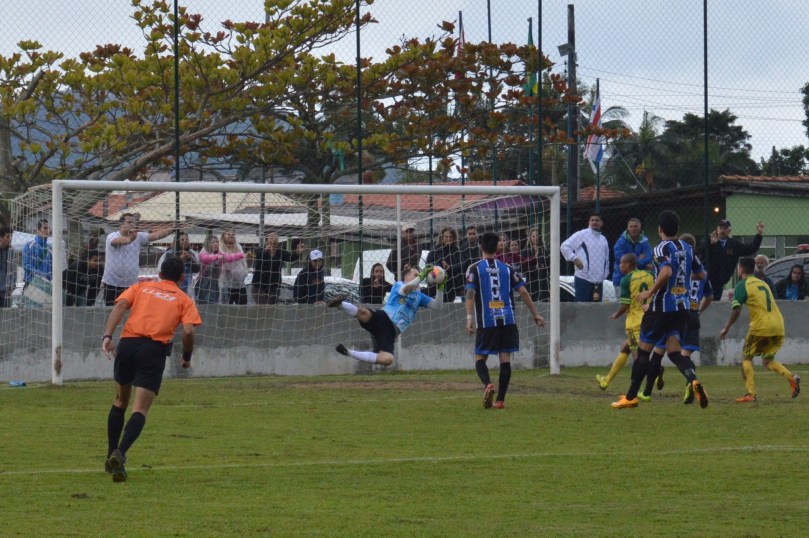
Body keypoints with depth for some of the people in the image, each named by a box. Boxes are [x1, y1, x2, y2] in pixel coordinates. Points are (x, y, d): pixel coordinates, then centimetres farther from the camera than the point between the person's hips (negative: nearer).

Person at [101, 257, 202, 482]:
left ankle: (111, 457, 25)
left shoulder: (141, 287, 21)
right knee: (140, 410, -7)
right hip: (154, 350, -3)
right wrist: (187, 357, 15)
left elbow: (120, 305, 2)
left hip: (127, 343, 3)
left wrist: (108, 335, -7)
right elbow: (188, 331, -1)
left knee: (120, 401, 23)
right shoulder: (184, 300, 15)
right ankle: (120, 454, -30)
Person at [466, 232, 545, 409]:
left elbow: (470, 293, -9)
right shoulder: (507, 268, 10)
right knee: (505, 358, 4)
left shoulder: (475, 268, 2)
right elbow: (523, 292, 6)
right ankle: (500, 399, 0)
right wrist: (535, 314, 11)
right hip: (508, 320, 2)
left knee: (480, 357, 6)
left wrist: (469, 319, -14)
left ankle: (488, 384, -24)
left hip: (486, 321, -2)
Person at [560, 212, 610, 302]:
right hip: (583, 279, -7)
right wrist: (574, 259, -15)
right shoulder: (581, 235, -2)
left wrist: (606, 273, 15)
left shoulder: (603, 239, 18)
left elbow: (606, 259, 27)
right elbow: (565, 246, -5)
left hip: (598, 281, 7)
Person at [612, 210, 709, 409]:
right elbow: (701, 274, 17)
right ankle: (694, 380, -25)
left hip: (661, 307, -6)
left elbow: (666, 272, -30)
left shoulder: (662, 249, -13)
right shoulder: (687, 249, 9)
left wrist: (650, 292, -20)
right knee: (674, 352, 5)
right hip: (682, 307, 6)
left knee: (643, 350, 6)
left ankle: (631, 397, 14)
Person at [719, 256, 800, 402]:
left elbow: (736, 310, -10)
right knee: (768, 360, 18)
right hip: (778, 326, 6)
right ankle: (791, 378, -8)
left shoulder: (742, 285, -1)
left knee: (746, 358, 8)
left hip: (761, 327, -6)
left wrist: (726, 328, 0)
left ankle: (751, 394, -4)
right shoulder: (763, 283, 21)